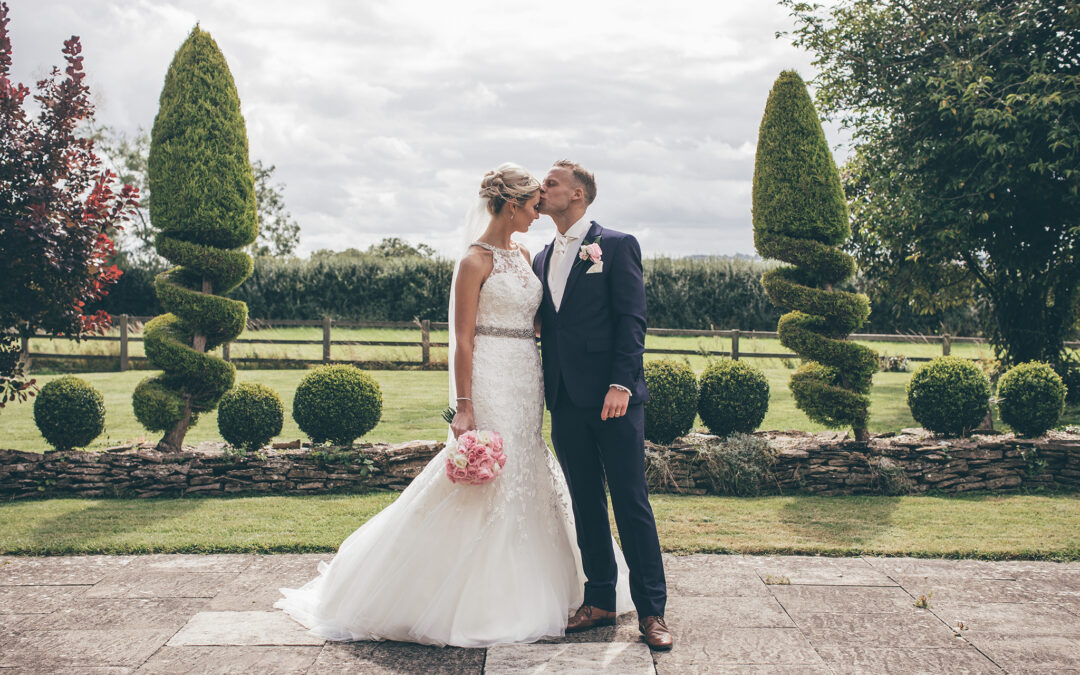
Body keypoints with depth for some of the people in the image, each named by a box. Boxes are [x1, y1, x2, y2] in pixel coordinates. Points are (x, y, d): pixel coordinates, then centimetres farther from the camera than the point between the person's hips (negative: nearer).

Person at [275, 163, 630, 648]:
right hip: (491, 382, -8)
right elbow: (463, 340, -13)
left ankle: (511, 596, 27)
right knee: (483, 485, -3)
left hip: (527, 383, 8)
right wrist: (463, 407, -17)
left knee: (523, 479, 13)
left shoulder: (522, 256, 13)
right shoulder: (476, 261, -10)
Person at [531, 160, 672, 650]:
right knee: (585, 503, 11)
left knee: (631, 502, -2)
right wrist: (544, 391, 9)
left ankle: (651, 609, 6)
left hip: (613, 398, -6)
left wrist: (621, 384, -17)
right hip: (566, 401, 6)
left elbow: (632, 319, -8)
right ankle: (600, 600, 21)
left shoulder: (617, 246, -1)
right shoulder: (541, 260, 18)